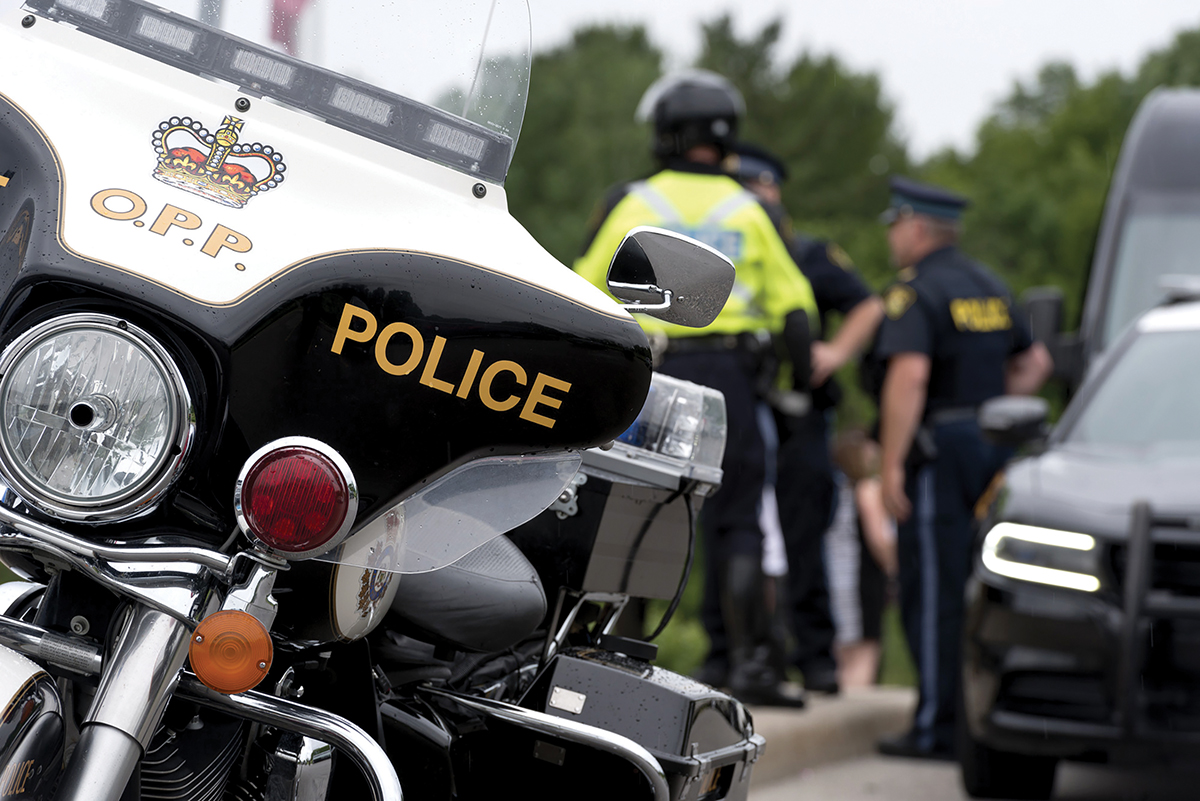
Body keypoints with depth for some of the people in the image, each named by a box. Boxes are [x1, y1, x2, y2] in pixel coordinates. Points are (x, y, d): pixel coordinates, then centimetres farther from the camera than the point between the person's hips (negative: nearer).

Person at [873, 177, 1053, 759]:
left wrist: (891, 463, -22)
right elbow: (1035, 360, 23)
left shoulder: (915, 290, -10)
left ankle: (938, 727, -5)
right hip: (992, 445, 8)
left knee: (934, 591, -5)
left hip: (939, 448, -8)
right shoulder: (988, 286, 16)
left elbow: (909, 375, -23)